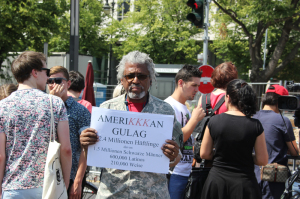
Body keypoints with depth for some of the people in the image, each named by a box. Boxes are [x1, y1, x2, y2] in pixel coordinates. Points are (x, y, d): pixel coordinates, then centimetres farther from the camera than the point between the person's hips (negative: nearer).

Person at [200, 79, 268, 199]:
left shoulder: (214, 121, -5)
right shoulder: (255, 126, -9)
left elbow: (204, 154, 2)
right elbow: (262, 160, -5)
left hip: (216, 181, 1)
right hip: (244, 184, -1)